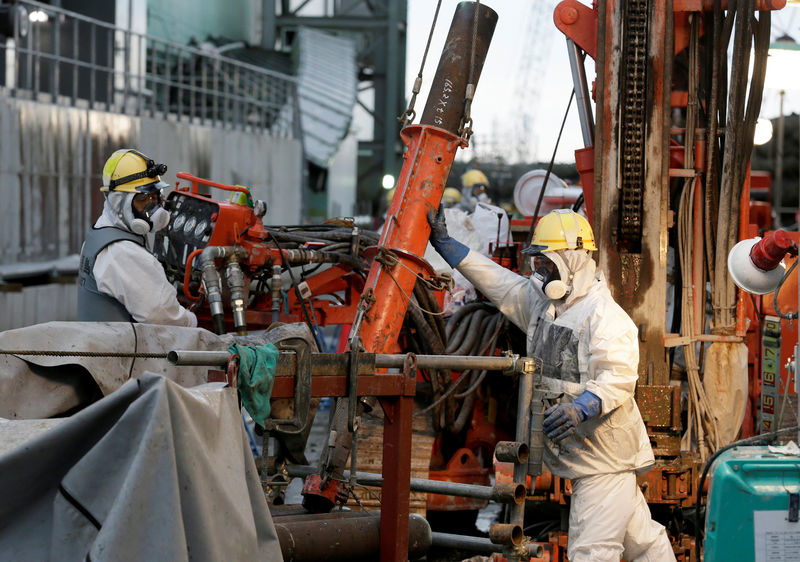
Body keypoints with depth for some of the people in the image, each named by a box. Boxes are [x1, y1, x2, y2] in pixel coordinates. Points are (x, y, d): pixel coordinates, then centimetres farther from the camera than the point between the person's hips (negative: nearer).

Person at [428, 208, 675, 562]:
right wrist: (443, 243, 14)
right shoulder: (541, 301, 10)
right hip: (580, 452, 9)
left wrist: (580, 408, -41)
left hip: (605, 454, -9)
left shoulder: (606, 316, -18)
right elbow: (497, 282, 16)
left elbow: (620, 377, -26)